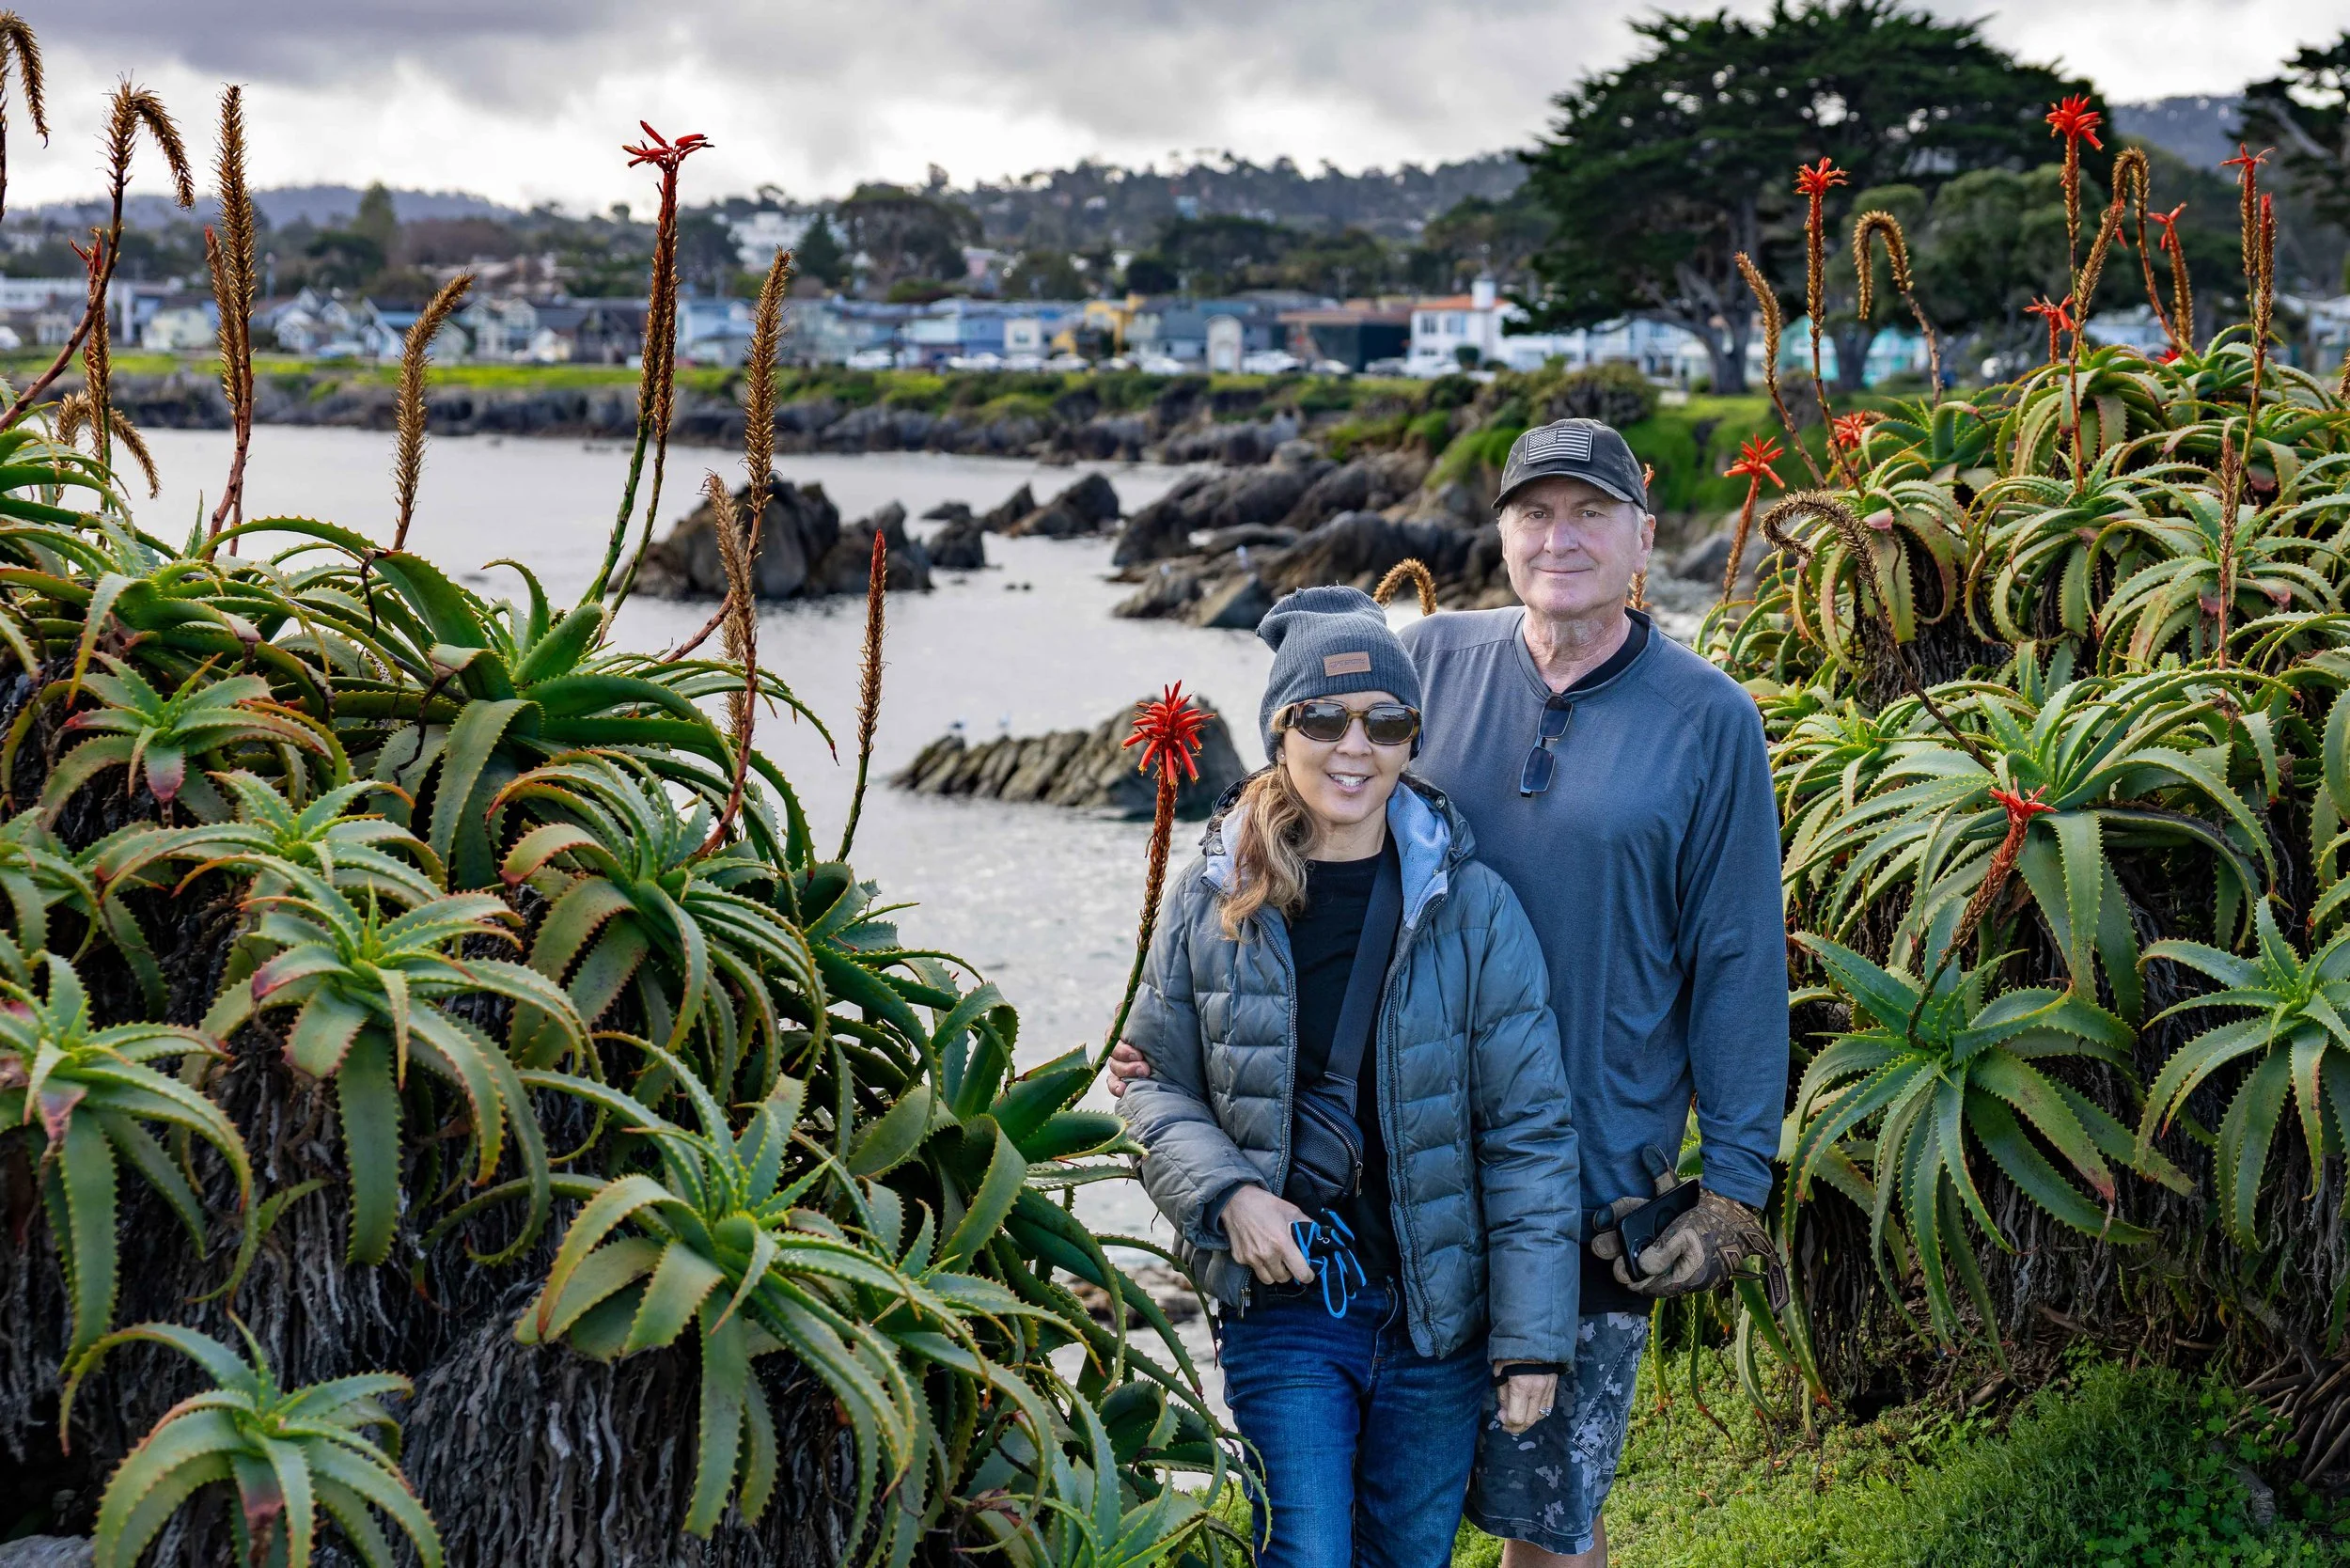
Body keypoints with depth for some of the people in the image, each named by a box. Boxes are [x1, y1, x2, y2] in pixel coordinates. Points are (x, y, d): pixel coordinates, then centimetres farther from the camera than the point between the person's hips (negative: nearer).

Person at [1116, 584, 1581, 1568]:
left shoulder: (1472, 907, -6)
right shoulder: (1212, 903, -2)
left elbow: (1528, 1130, -6)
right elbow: (1157, 1084, 7)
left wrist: (1532, 1337, -8)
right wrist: (1228, 1194, -13)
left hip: (1437, 1312, 0)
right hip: (1279, 1308, 0)